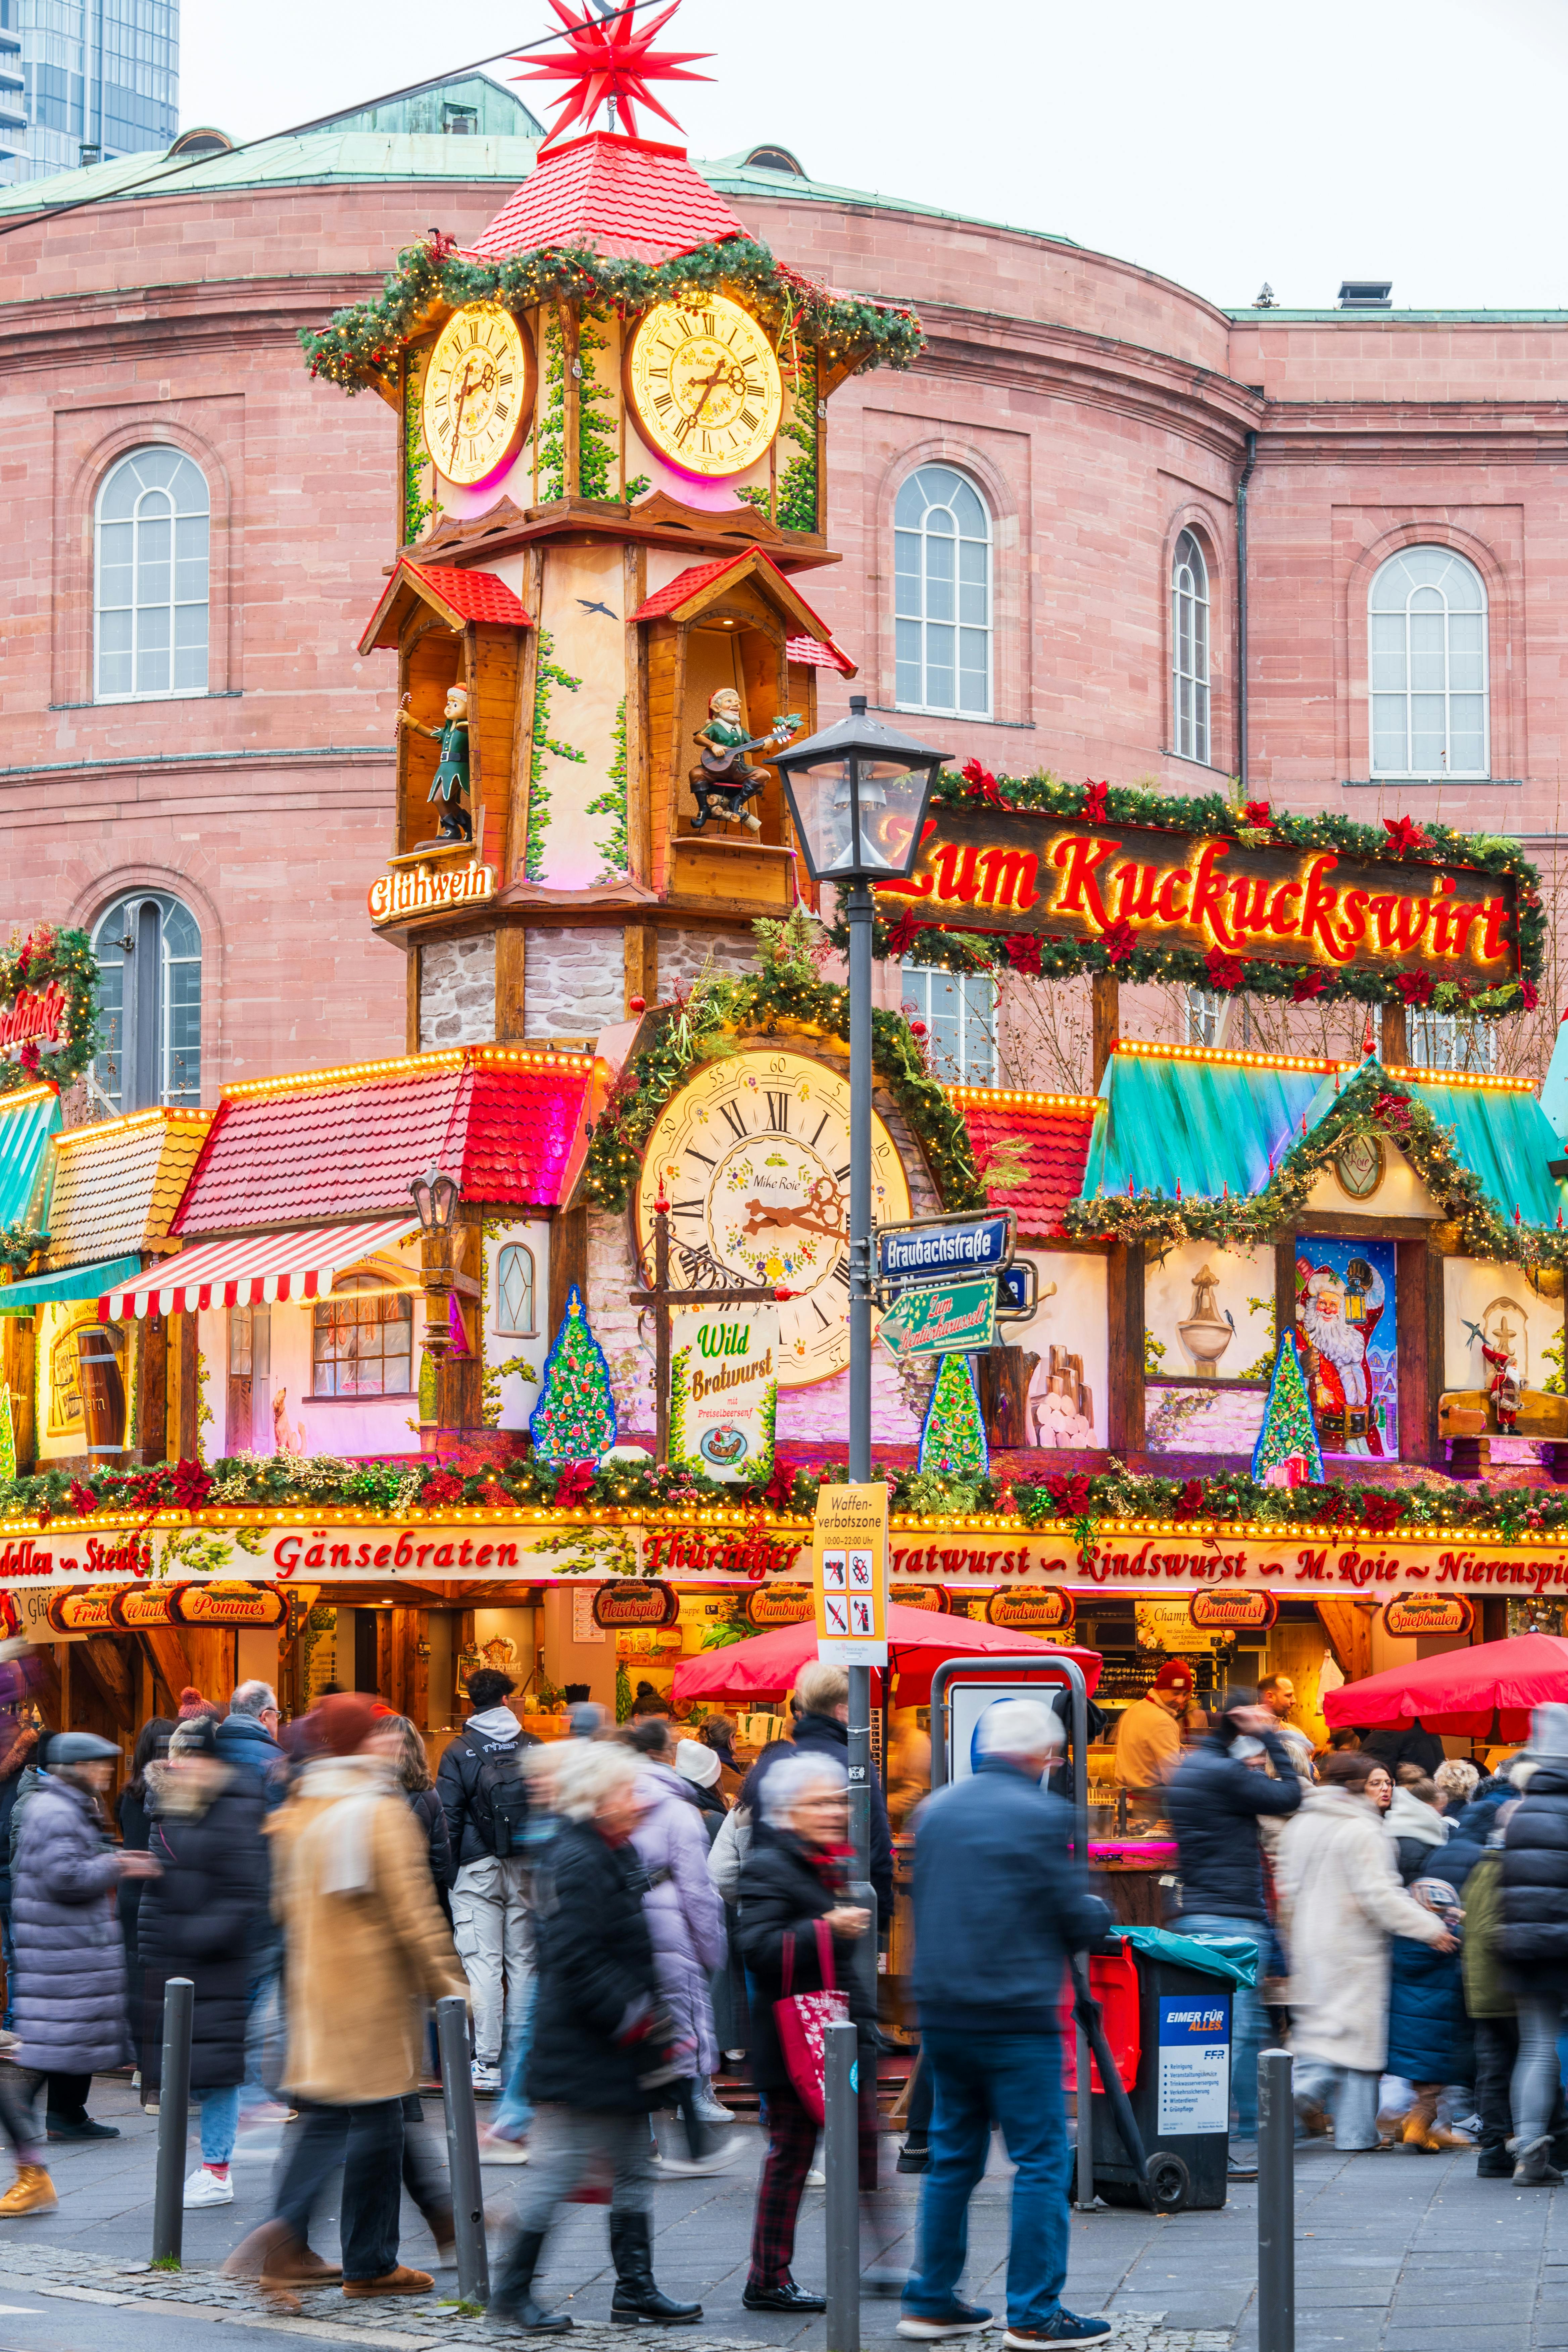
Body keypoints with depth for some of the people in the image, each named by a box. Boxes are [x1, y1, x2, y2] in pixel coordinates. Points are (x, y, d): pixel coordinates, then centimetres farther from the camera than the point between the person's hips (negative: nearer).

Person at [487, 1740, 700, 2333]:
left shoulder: (616, 1855, 14)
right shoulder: (575, 1861, -18)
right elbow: (575, 1961, -23)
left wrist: (649, 2015, 16)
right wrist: (631, 2019, -20)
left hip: (619, 2053, 10)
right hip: (580, 2051, -10)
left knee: (632, 2170, 13)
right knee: (562, 2169, -4)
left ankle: (635, 2285, 20)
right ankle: (513, 2288, 5)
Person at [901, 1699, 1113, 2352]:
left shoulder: (936, 1810, 8)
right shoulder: (1040, 1815, -11)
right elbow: (1078, 1921, -6)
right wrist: (1100, 1913, 14)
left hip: (941, 2010, 7)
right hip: (1016, 2015, -7)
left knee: (952, 2156, 15)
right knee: (1041, 2161, -1)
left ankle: (931, 2300, 18)